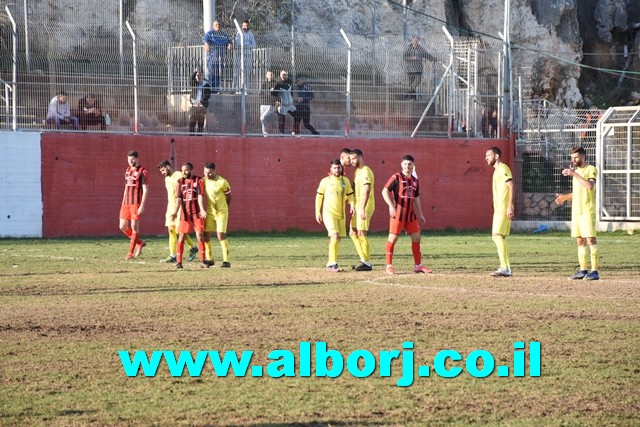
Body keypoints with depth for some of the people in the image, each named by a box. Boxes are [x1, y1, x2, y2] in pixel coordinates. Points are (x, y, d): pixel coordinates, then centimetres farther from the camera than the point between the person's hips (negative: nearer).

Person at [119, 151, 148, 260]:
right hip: (126, 203, 7)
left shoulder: (142, 172, -6)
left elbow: (145, 190, -10)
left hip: (136, 203, -7)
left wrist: (142, 206, -18)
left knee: (134, 226, -5)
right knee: (123, 226, 2)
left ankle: (131, 252, 0)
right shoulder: (127, 170, 16)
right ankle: (139, 243, 21)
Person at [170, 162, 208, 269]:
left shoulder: (198, 180, -1)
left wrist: (202, 209, -24)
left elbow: (200, 196, -10)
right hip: (185, 213, 2)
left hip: (197, 213, -2)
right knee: (181, 237, 0)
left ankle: (202, 261, 2)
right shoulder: (180, 182, 5)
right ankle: (178, 262, 4)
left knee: (200, 235, -5)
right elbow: (178, 198, -2)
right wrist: (175, 212, -15)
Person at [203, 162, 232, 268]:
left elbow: (229, 197, -1)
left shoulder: (222, 182, -15)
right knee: (206, 235, 2)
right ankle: (209, 259, 14)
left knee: (221, 235, -12)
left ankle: (226, 260, -8)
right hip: (209, 212, 5)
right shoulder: (204, 181, -1)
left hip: (221, 212, -5)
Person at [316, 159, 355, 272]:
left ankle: (331, 264, 18)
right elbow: (319, 196, 4)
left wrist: (352, 205, -6)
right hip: (328, 213, -5)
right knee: (335, 236, -20)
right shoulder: (325, 181, -3)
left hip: (341, 214, 5)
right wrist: (317, 212, 1)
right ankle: (332, 263, -20)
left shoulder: (345, 181, 6)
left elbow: (350, 194, 13)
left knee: (337, 239, 8)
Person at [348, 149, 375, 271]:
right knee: (353, 233, 11)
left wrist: (362, 209, -30)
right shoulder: (357, 171, 16)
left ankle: (367, 263, -5)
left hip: (365, 207, -10)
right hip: (358, 207, 10)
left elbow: (366, 191, -24)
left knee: (361, 233, -10)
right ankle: (363, 259, 17)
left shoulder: (366, 172, -15)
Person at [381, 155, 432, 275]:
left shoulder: (415, 181, 14)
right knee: (393, 238, -4)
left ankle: (418, 265, 15)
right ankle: (389, 266, 2)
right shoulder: (396, 178, -6)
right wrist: (391, 205, -26)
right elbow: (385, 191, -14)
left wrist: (420, 214, 21)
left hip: (410, 215, 6)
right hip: (397, 214, -6)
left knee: (416, 238, 7)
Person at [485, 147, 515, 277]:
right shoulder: (497, 170, 21)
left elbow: (511, 187, -18)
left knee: (498, 235, -17)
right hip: (498, 209, 10)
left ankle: (504, 268, -22)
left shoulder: (503, 169, -9)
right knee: (497, 236, 9)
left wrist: (510, 207, -25)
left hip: (503, 208, -10)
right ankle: (506, 268, 10)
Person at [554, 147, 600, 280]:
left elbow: (590, 186, -23)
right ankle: (583, 270, 11)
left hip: (588, 211, -8)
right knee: (580, 241, 8)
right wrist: (565, 197, 13)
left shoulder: (591, 169, -5)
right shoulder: (575, 171, 19)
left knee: (591, 239, -10)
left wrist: (574, 174, -23)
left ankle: (594, 271, -11)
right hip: (576, 211, 8)